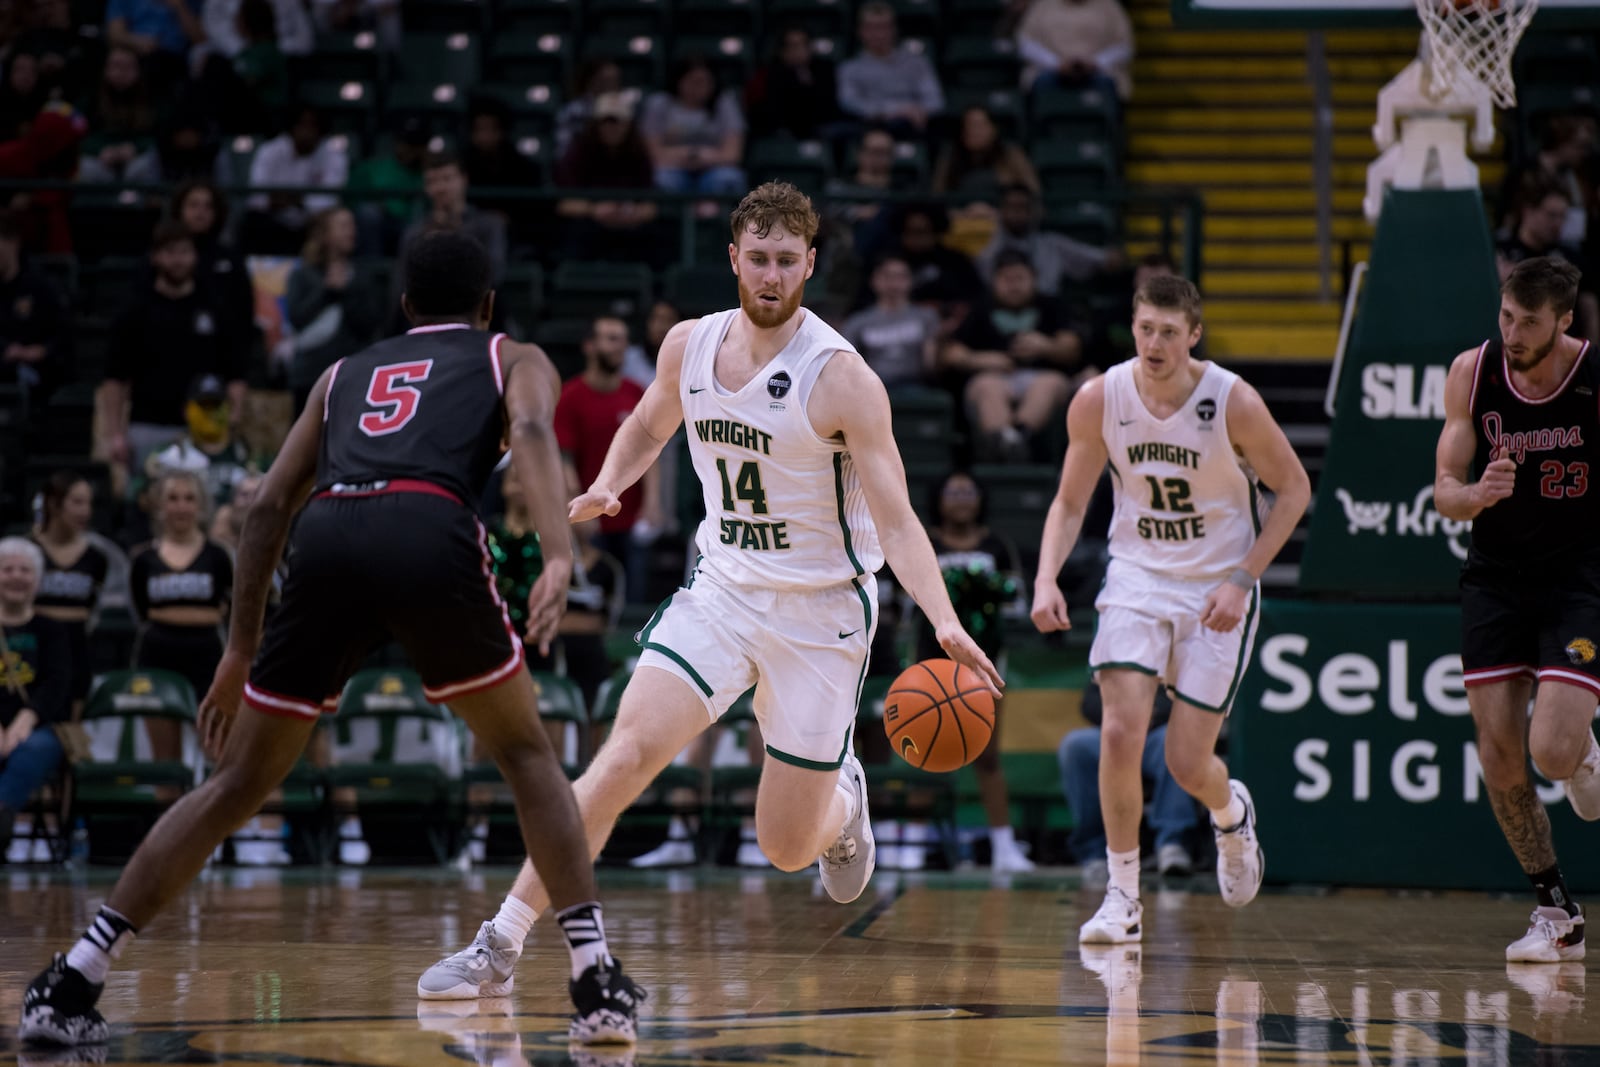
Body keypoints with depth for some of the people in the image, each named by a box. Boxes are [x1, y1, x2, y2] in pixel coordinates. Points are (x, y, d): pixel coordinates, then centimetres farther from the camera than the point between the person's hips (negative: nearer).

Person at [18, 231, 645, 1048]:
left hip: (327, 539, 3)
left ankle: (69, 984, 9)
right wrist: (558, 556, -12)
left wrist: (240, 651, 30)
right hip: (431, 531, -2)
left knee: (238, 785, 14)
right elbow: (531, 431, 3)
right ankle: (597, 983, 10)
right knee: (526, 755, 19)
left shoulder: (347, 372, 37)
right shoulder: (513, 360, 28)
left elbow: (270, 504, 27)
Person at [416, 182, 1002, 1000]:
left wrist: (945, 624, -34)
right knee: (627, 753, -18)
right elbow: (647, 425, 19)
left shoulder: (840, 378, -18)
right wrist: (606, 488, -2)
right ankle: (499, 948, -14)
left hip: (821, 609, -3)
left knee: (786, 846, 2)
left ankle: (840, 800, 41)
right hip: (724, 588, 3)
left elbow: (894, 518, -20)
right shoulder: (689, 346, -2)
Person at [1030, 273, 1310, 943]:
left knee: (1188, 762, -3)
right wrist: (1046, 580, -14)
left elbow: (1293, 490, -4)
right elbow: (1070, 502, 3)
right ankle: (1122, 897, -2)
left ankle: (1231, 813, 35)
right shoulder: (1098, 400, -10)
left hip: (1217, 591, -2)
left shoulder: (1234, 403, -17)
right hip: (1136, 579, 2)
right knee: (1120, 733, -17)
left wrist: (1242, 580, -13)